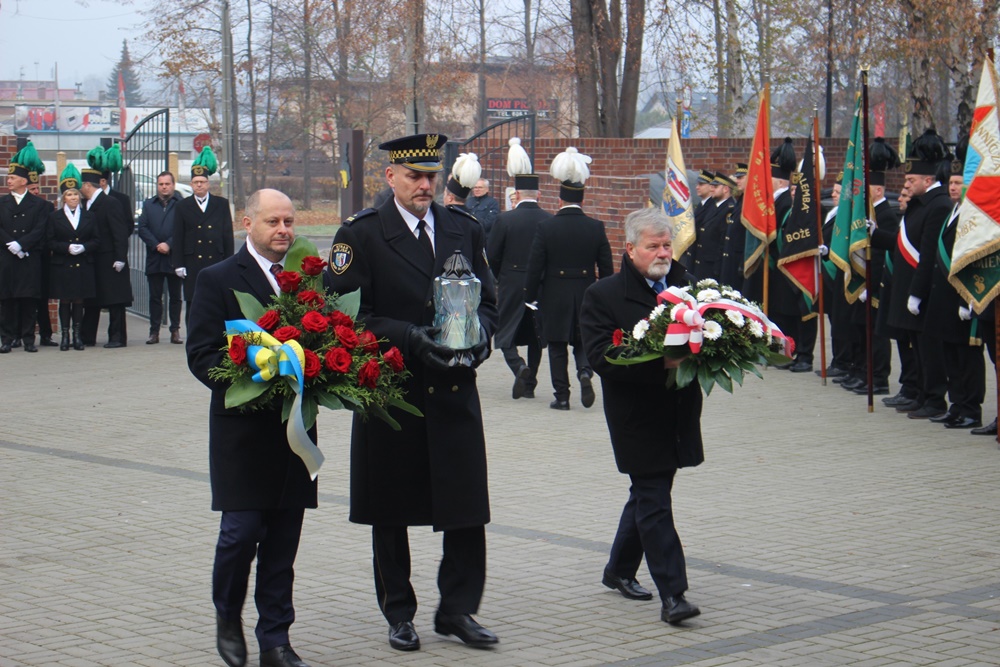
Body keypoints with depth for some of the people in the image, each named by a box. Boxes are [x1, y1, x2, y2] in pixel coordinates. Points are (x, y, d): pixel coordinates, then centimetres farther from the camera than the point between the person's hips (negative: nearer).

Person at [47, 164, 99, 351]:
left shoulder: (89, 216, 8)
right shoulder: (54, 217, 4)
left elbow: (97, 240, 5)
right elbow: (50, 241, -1)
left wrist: (84, 247, -13)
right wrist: (67, 248, -17)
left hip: (83, 266, 1)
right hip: (62, 266, -1)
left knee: (79, 302, 4)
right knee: (65, 301, 2)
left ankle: (77, 335, 10)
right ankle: (65, 336, 7)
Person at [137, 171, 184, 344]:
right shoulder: (148, 205, 12)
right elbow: (142, 228, 3)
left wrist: (169, 244, -15)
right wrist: (156, 245, -10)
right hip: (154, 259, 3)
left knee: (175, 296, 5)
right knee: (155, 296, 4)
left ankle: (175, 331, 10)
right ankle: (154, 331, 6)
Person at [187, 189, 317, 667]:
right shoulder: (218, 280, -2)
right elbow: (201, 355, -7)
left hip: (295, 426, 4)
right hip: (242, 427, -4)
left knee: (283, 541, 6)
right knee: (241, 531, -4)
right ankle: (228, 617, 22)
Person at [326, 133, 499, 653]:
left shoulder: (464, 230, 10)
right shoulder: (361, 234, -3)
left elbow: (487, 300, 15)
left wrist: (479, 336, -7)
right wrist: (411, 338, -19)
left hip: (455, 392, 3)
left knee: (467, 507, 1)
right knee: (391, 512, 7)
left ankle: (457, 610, 15)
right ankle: (399, 614, 21)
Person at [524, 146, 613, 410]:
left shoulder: (546, 227, -9)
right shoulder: (596, 228, -3)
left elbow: (535, 267, -8)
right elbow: (606, 267, 1)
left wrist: (530, 297, 4)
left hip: (554, 298, -2)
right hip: (586, 296, 2)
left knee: (557, 348, 7)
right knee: (583, 341, 16)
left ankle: (562, 396, 7)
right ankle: (585, 370, -12)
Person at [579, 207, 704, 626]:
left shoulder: (685, 284, 7)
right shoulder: (603, 296, -9)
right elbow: (602, 358, -17)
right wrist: (663, 363, -28)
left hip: (678, 414, 6)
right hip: (637, 416, -6)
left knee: (648, 494, 18)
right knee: (653, 501, -6)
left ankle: (619, 571, 36)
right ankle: (672, 593, -5)